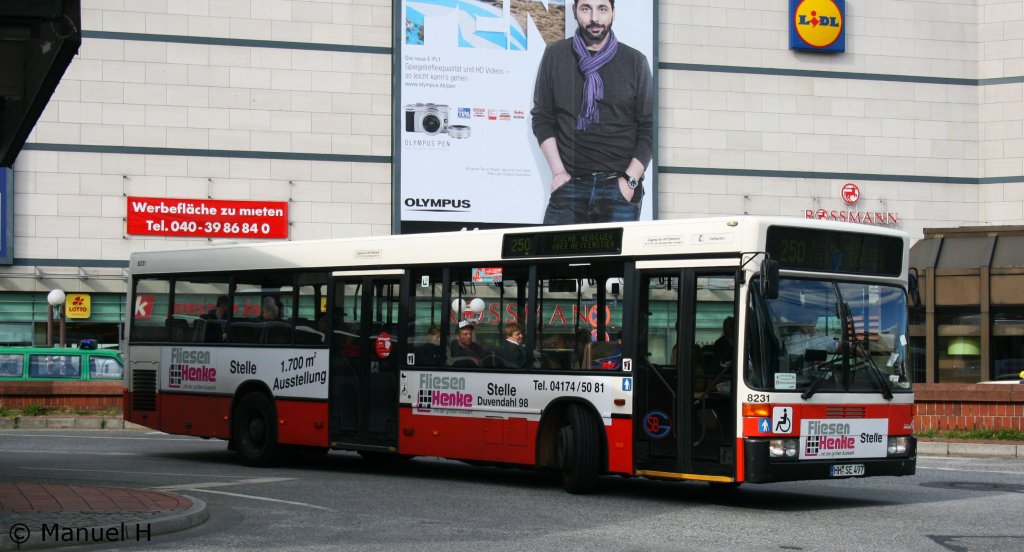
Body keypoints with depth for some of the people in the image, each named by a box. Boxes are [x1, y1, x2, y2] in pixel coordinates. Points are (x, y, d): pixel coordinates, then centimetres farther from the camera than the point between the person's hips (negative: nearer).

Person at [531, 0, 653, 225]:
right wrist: (558, 172, 0)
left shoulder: (635, 62, 4)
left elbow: (648, 128, 4)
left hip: (620, 188, -1)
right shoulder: (555, 56, 7)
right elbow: (542, 118, 10)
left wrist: (631, 179, -5)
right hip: (570, 183, 1)